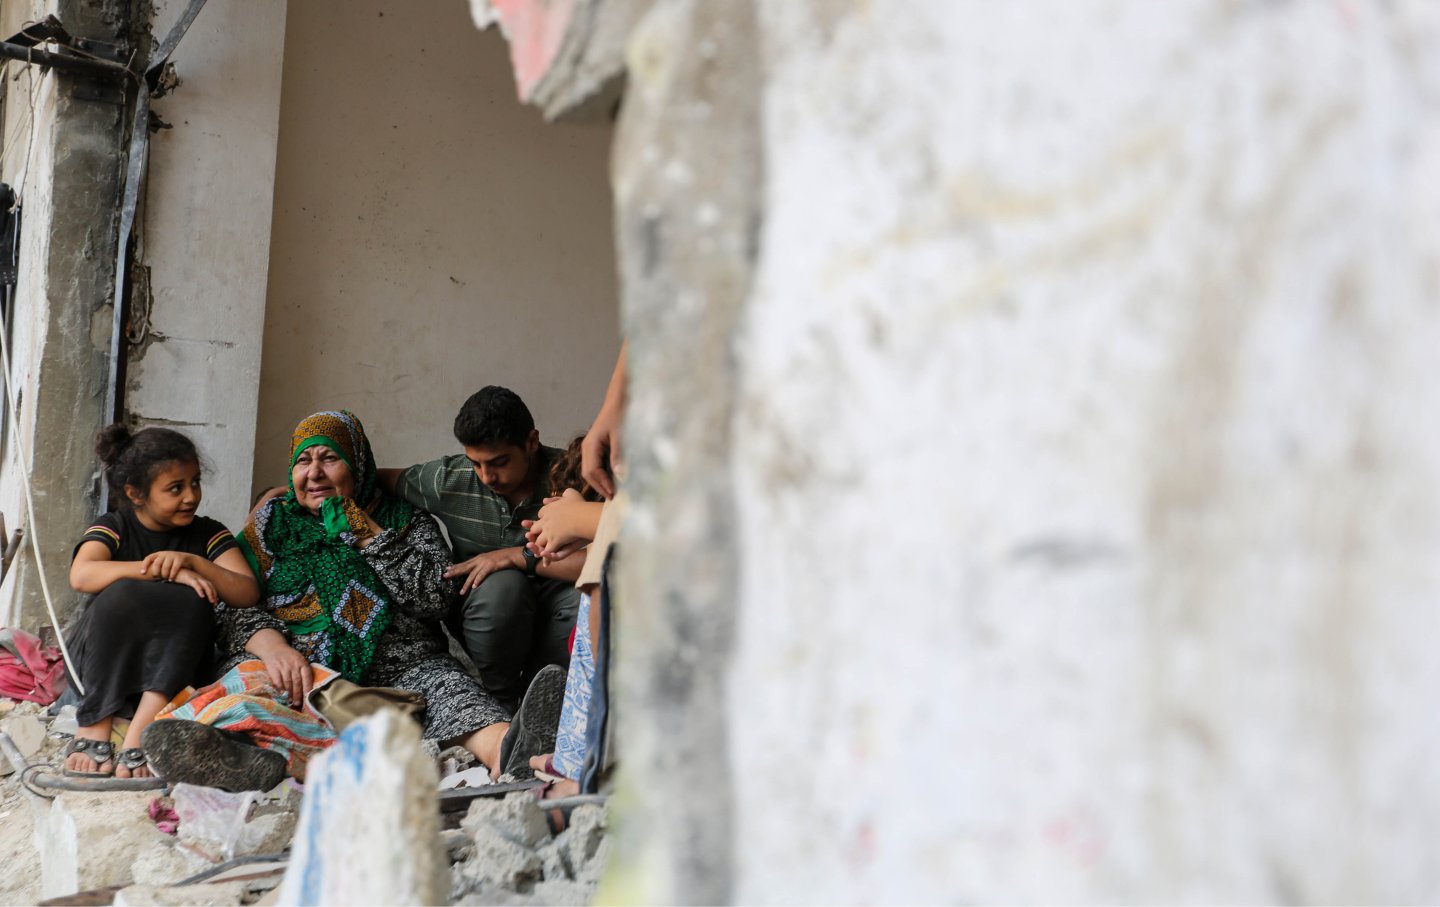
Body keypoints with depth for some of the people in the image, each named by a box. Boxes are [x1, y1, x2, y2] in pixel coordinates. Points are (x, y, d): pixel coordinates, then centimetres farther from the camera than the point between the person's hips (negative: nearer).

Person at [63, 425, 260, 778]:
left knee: (191, 601, -29)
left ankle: (139, 732, -36)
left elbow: (247, 593, -7)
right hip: (103, 658, -1)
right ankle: (95, 728, -30)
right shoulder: (113, 528, 0)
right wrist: (168, 572, -30)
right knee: (123, 594, -31)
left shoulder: (208, 534, 6)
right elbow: (81, 575, -23)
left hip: (173, 665, 2)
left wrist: (194, 562, -22)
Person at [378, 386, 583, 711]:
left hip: (551, 607, 0)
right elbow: (377, 479, 8)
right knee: (502, 583, -35)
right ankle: (500, 700, -10)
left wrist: (520, 557, -29)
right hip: (483, 610, 1)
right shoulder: (449, 480, -10)